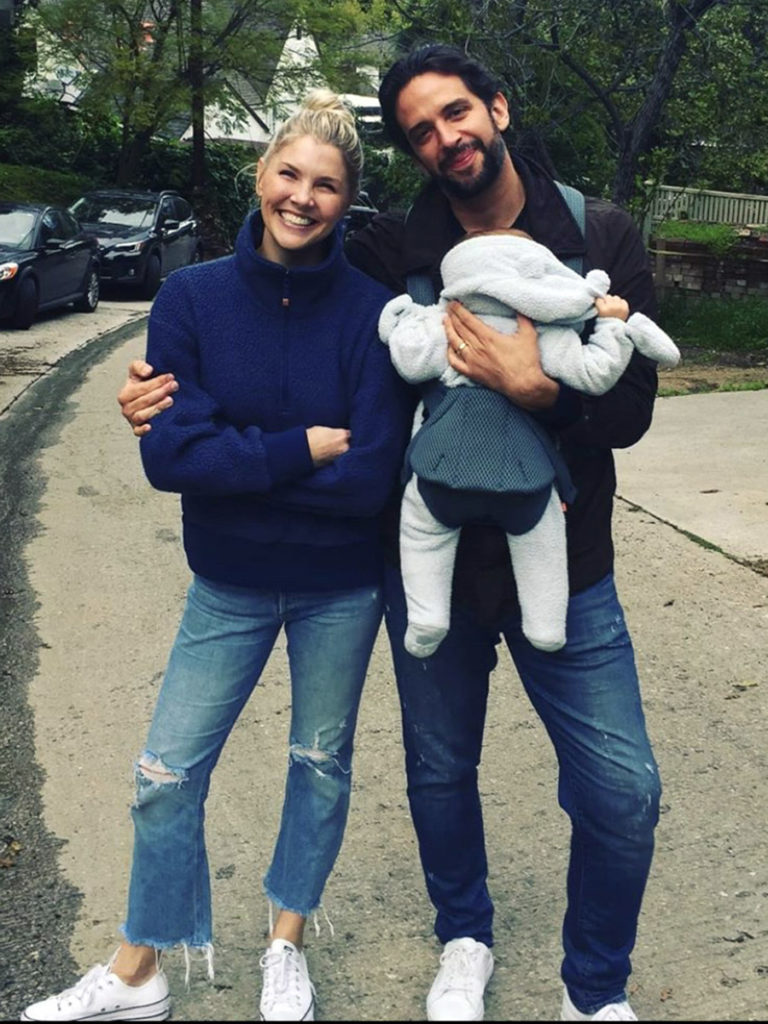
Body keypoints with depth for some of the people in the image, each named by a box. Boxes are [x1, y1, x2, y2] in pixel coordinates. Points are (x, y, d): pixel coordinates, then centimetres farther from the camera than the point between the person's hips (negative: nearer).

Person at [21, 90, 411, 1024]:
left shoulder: (370, 313, -15)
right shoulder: (192, 299, -10)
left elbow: (369, 478, -20)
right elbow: (168, 452, -18)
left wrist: (231, 459, -19)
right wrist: (301, 450, -22)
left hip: (340, 590, -1)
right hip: (227, 585, 1)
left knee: (320, 762, 16)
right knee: (166, 773, 7)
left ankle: (287, 944, 39)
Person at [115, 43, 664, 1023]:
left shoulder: (600, 236, -6)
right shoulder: (389, 252, -5)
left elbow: (631, 410, -10)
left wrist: (533, 386, -28)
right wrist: (165, 385, -14)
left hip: (562, 565, 0)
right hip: (428, 564, 1)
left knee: (622, 789, 1)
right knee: (440, 770, 18)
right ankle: (464, 942, 47)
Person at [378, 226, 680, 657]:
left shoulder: (439, 322, -3)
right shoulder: (550, 334, -1)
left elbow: (411, 363, -12)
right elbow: (595, 375, -4)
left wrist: (405, 319, 5)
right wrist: (615, 326, 6)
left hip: (446, 464, -1)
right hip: (523, 473, 1)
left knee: (422, 533, 19)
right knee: (539, 542, 20)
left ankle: (426, 618, 10)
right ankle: (546, 627, 23)